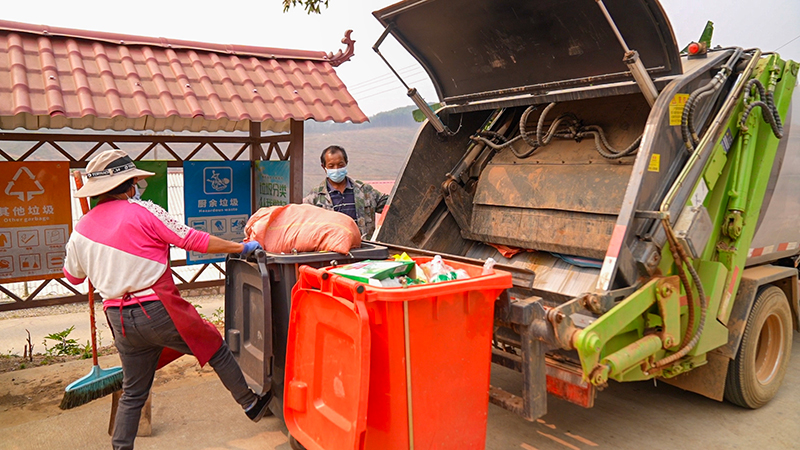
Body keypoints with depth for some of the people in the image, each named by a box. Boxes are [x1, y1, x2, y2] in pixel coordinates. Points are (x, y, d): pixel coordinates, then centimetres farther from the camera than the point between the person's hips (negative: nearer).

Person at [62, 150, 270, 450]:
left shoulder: (81, 229, 7)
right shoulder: (142, 211, -12)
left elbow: (73, 276, 21)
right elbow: (194, 240, -11)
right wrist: (241, 247, -2)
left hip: (120, 321, 6)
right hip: (157, 310, -6)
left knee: (133, 393, 19)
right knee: (215, 349, 13)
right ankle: (251, 404, 25)